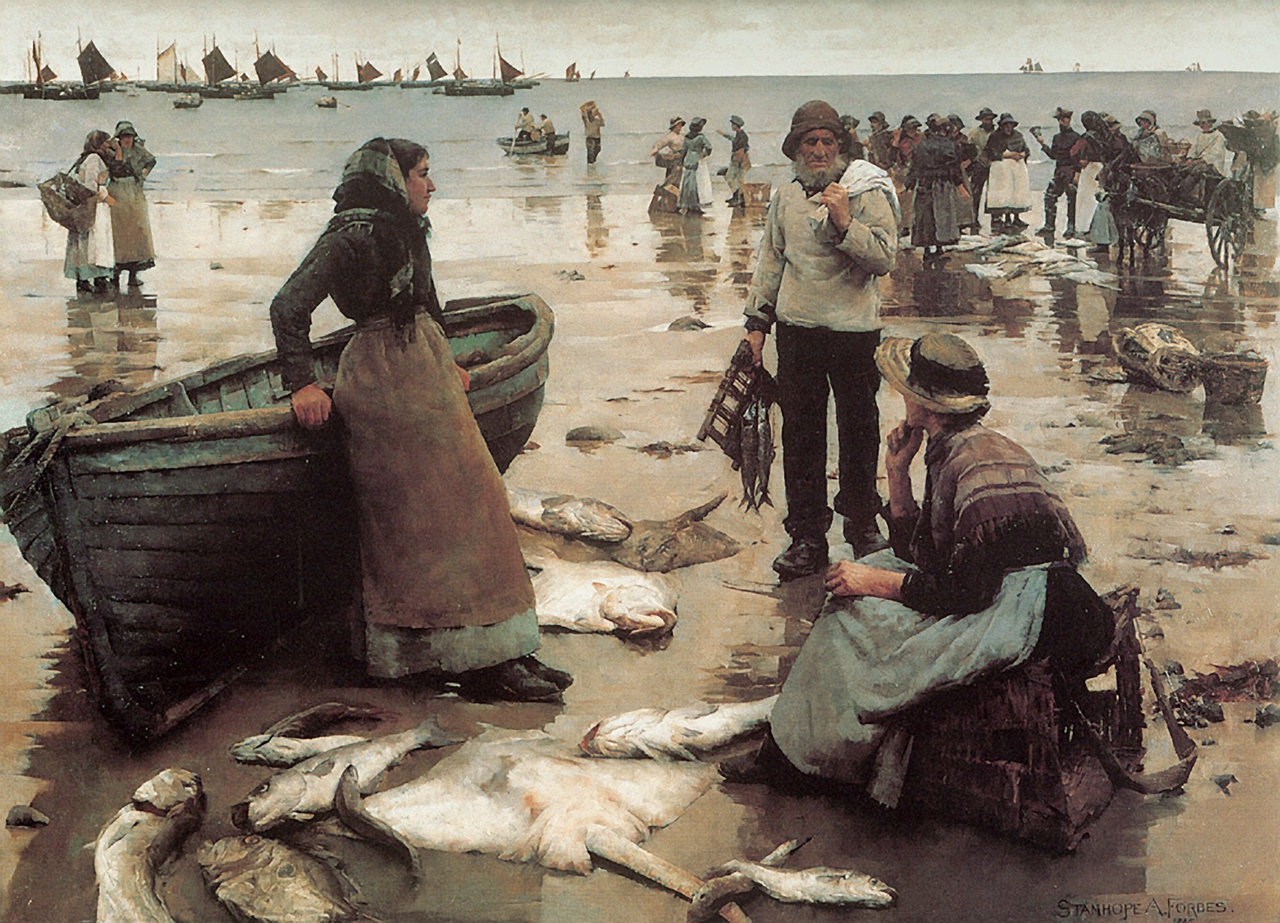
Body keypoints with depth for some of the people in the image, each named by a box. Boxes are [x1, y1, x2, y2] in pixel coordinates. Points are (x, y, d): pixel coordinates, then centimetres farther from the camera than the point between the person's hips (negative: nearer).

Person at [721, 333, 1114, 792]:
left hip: (1019, 612, -10)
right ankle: (791, 745, 11)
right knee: (853, 600, 8)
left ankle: (803, 755, 9)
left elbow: (966, 593, -22)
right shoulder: (951, 452, 8)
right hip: (990, 583, 10)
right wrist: (898, 471, 3)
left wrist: (877, 582, -13)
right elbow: (920, 556, 9)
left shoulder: (977, 470, -23)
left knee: (861, 613, -10)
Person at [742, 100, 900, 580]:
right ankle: (808, 535, 13)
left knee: (858, 428, 8)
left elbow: (885, 258, -15)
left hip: (854, 329, -4)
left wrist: (845, 223, -26)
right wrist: (757, 320, 15)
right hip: (796, 328, 4)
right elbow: (771, 261, 17)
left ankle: (862, 522, 26)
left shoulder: (867, 194, -6)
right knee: (800, 433, 5)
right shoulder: (785, 197, 9)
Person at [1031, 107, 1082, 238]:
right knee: (1050, 195, 5)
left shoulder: (1076, 137, -6)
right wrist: (1042, 144, 9)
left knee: (1071, 198, -4)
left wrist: (1077, 173, -18)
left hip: (1070, 171, -7)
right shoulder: (1057, 137, 15)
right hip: (1059, 172, 7)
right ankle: (1050, 226, 12)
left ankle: (1071, 227, 1)